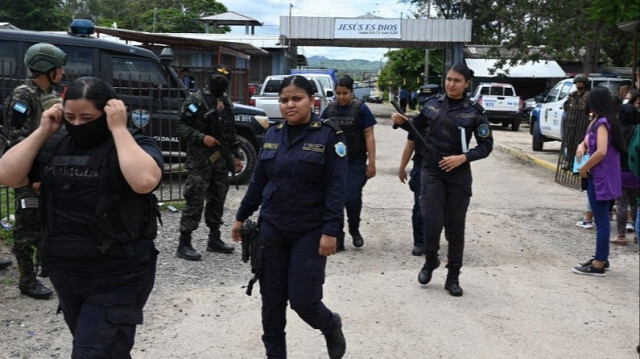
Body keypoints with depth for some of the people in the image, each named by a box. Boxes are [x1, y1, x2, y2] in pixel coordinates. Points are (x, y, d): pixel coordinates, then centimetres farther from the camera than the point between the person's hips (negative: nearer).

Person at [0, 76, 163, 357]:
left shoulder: (135, 145, -10)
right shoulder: (54, 145, 5)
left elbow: (145, 181, -31)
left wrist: (119, 129, -23)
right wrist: (42, 131, -7)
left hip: (118, 278, -6)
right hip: (64, 273, 6)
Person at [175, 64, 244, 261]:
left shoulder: (227, 103, 15)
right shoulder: (196, 100, -7)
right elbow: (182, 127, -10)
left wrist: (236, 156, 19)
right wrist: (202, 137, -21)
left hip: (221, 160, 7)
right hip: (200, 161, -7)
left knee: (217, 200, 12)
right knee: (195, 201, -8)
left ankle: (214, 239, 23)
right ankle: (184, 243, -3)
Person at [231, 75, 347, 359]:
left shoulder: (329, 135, -9)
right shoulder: (272, 134, 6)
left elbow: (336, 187, -12)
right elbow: (258, 181, 13)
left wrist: (330, 230, -18)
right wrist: (241, 217, 15)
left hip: (310, 231, -4)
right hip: (272, 228, 5)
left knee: (303, 299, -4)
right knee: (271, 299, 8)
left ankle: (331, 327, 29)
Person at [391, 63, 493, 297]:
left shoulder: (474, 111, -4)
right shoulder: (432, 104, 3)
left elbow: (486, 146, -2)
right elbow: (418, 128, 18)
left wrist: (463, 157, -16)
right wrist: (402, 122, -2)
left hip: (459, 174, -1)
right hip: (431, 172, 1)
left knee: (455, 226, 6)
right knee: (432, 221, -10)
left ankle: (453, 276, 19)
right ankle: (430, 260, 19)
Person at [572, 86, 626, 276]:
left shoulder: (602, 122, -17)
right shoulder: (598, 120, 11)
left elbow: (601, 151, -26)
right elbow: (590, 138, 24)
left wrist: (584, 168, -14)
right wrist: (582, 144, 0)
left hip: (600, 177, -10)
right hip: (600, 176, 10)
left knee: (601, 221, -4)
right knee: (602, 219, 17)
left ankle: (598, 264, 1)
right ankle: (602, 258, 27)